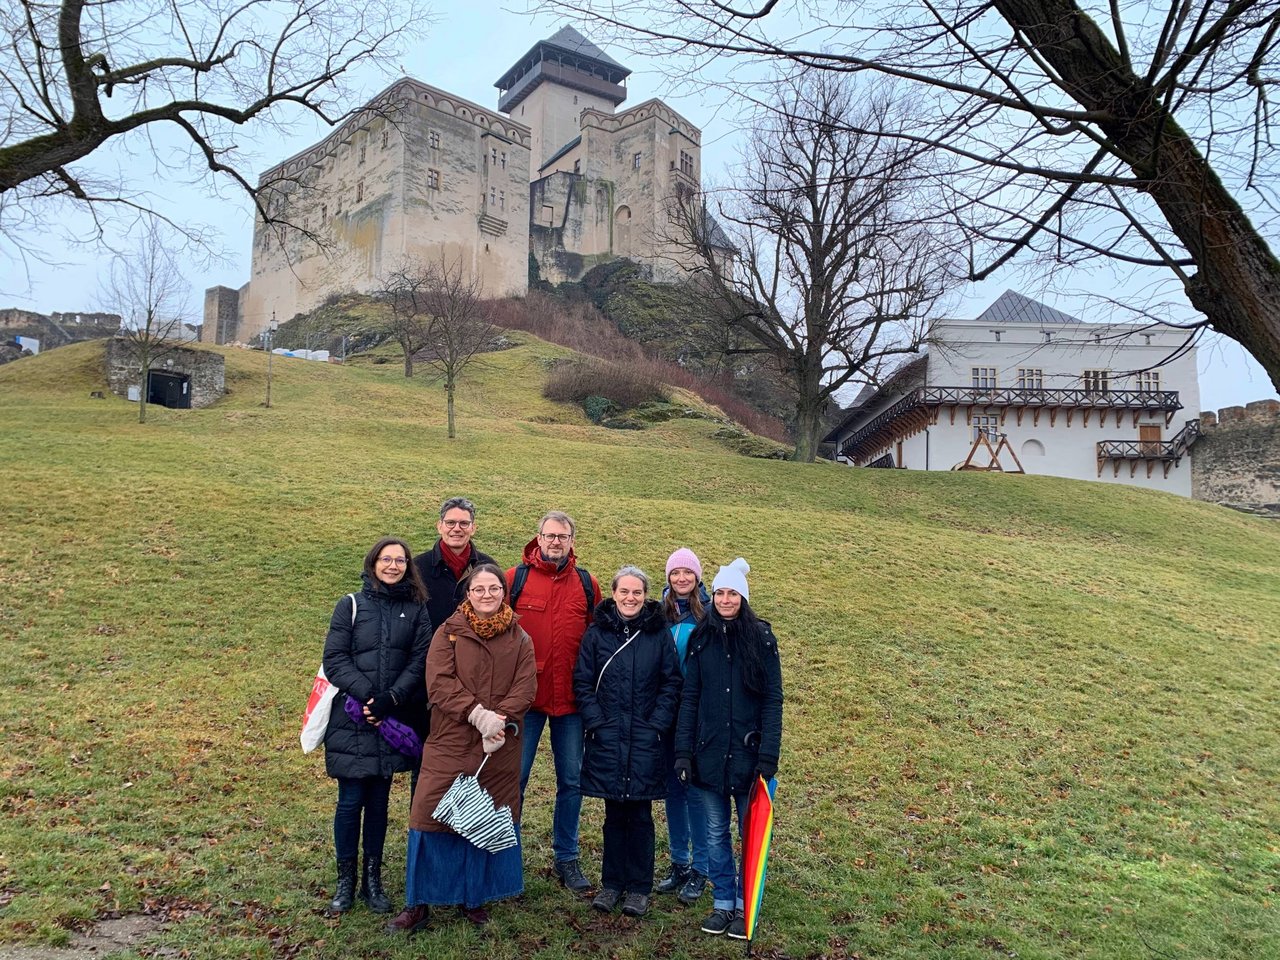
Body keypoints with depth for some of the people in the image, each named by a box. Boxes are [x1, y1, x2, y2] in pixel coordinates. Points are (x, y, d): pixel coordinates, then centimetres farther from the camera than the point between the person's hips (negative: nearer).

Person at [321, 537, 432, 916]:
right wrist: (366, 694, -17)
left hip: (392, 720, 2)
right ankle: (346, 880, 19)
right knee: (350, 800, 3)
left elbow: (419, 662, -2)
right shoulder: (351, 606, 0)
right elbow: (334, 659, -5)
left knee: (379, 801, 10)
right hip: (351, 719, -1)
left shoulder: (417, 611, 4)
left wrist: (390, 698, -15)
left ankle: (373, 879, 23)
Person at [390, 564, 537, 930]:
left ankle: (473, 899, 27)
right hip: (450, 744, -2)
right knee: (432, 816, 0)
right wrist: (478, 714, -21)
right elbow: (439, 683, -11)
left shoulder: (519, 639, 6)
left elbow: (525, 688, -3)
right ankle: (418, 905, 16)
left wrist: (501, 721, -19)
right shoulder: (448, 632, 0)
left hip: (499, 749, 2)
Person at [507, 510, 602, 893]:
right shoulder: (515, 578, -2)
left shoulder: (587, 585, 5)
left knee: (572, 781, 11)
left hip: (570, 699, 2)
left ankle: (567, 858, 27)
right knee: (513, 778, 7)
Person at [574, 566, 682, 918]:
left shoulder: (659, 632, 0)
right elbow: (583, 682, 2)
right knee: (614, 813, 10)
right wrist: (595, 721, -6)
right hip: (607, 738, 1)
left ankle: (638, 888, 20)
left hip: (646, 739, 0)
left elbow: (671, 682, 1)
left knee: (640, 814, 6)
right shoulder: (597, 631, 1)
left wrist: (658, 724, -7)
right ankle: (611, 883, 25)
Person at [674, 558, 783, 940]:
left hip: (748, 754, -2)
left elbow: (773, 700, -6)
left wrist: (768, 756, -12)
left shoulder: (761, 637, -5)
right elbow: (689, 697, 3)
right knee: (716, 833, 13)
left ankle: (744, 906, 24)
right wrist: (683, 751, -3)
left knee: (750, 833, 9)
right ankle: (722, 903, 27)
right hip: (709, 754, 2)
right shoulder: (701, 638, 2)